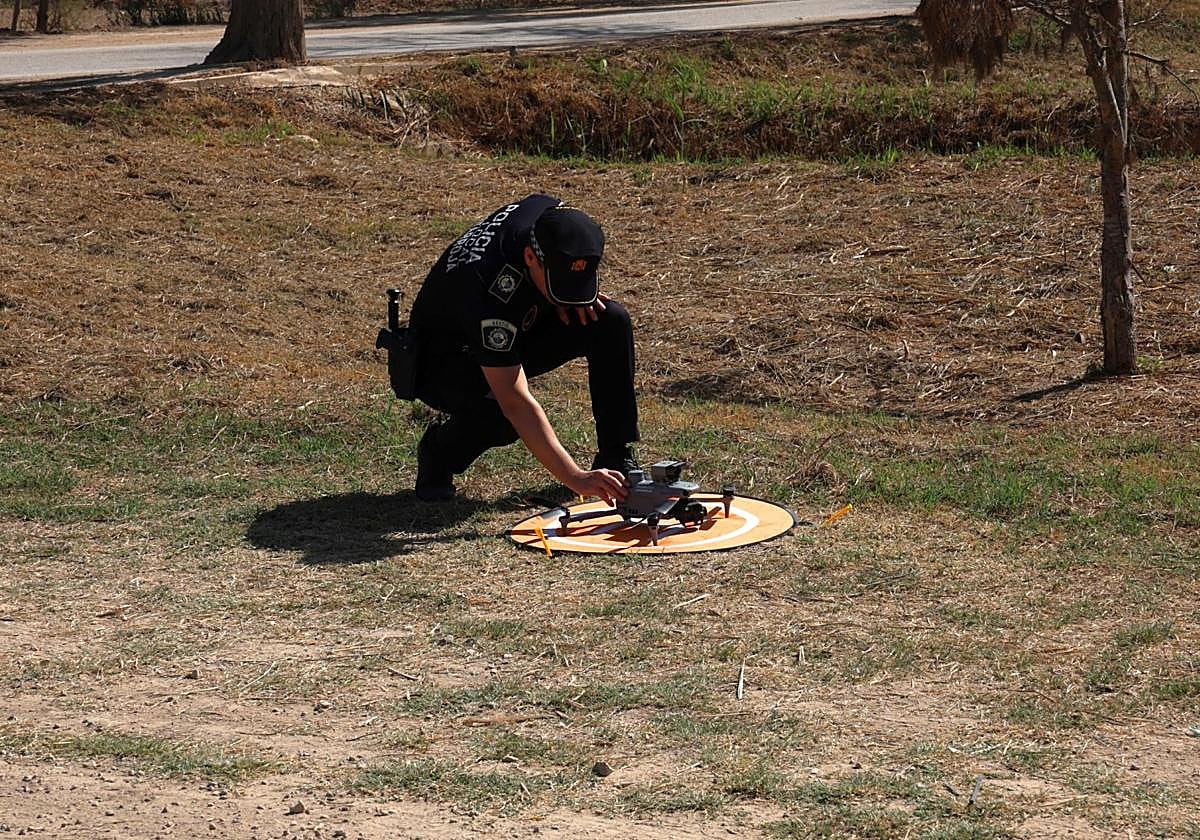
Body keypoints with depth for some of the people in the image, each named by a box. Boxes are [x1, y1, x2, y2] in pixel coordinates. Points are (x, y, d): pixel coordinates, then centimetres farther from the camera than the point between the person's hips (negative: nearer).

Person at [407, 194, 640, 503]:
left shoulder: (551, 216, -23)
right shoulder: (490, 289, -41)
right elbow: (516, 403, -43)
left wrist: (569, 299, -15)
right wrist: (576, 479, -48)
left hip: (515, 334, 7)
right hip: (444, 364, -7)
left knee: (611, 320, -15)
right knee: (504, 418, -38)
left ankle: (616, 458, -5)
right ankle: (440, 448, -3)